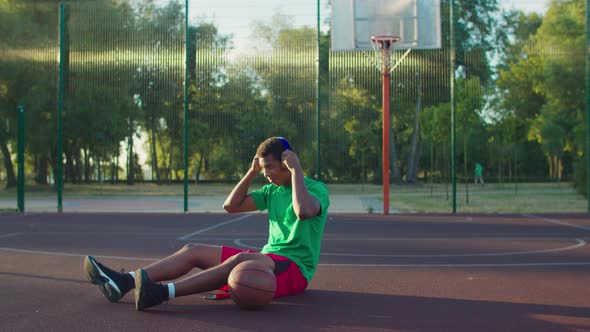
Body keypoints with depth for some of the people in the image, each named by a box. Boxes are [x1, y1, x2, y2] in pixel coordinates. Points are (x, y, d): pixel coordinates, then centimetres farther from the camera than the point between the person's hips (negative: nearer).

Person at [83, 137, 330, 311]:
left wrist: (296, 169, -21)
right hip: (268, 261, 8)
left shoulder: (317, 189, -6)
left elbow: (303, 211, -30)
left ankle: (164, 292, -49)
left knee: (241, 259, -37)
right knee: (193, 251, -6)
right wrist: (252, 172, 6)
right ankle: (124, 282, -23)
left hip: (295, 269, -7)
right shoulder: (273, 190, 16)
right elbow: (231, 206, 12)